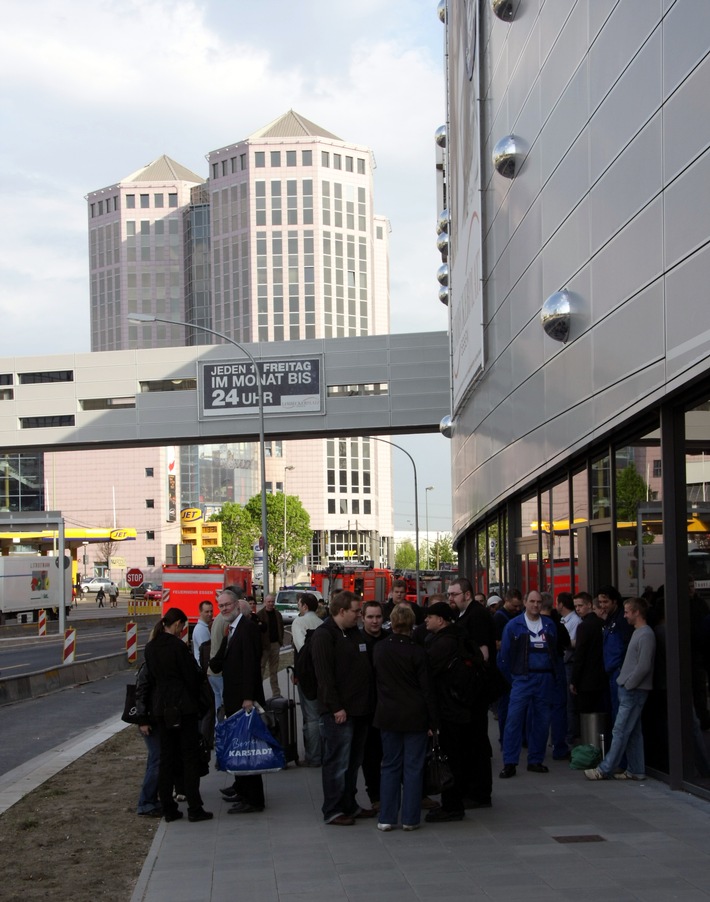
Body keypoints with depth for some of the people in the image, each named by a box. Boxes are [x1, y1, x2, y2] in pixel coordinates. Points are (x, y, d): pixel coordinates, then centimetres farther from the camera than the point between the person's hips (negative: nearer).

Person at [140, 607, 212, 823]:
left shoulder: (150, 648, 6)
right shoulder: (177, 646, -14)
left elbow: (149, 678, 11)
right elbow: (192, 677, -11)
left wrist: (149, 710, 17)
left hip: (160, 708, 6)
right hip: (183, 707, -6)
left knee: (166, 757, 10)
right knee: (190, 756, 0)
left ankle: (168, 808, 12)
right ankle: (194, 809, 0)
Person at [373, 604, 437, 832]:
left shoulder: (379, 649, -2)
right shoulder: (417, 652, -12)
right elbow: (426, 689, -8)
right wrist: (432, 721, -2)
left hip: (388, 715, 3)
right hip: (414, 716, -3)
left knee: (390, 765, 10)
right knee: (413, 766, 4)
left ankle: (387, 818, 9)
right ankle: (410, 819, 6)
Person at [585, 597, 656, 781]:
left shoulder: (646, 635, -15)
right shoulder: (637, 633, 15)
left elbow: (644, 666, -20)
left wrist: (628, 685, -13)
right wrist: (625, 684, 13)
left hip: (634, 691, -10)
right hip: (630, 690, 10)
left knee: (620, 731, -6)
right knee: (633, 732, 10)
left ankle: (605, 770, -4)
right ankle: (635, 770, 14)